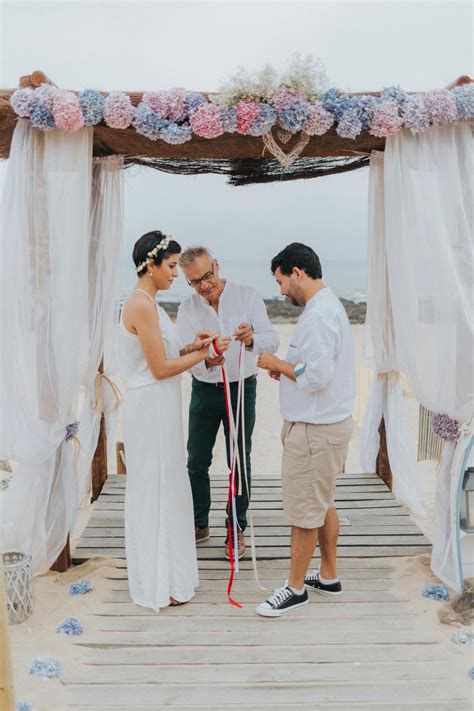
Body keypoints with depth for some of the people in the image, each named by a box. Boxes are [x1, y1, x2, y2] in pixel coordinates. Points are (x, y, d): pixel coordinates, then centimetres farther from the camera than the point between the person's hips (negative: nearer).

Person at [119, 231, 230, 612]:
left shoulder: (146, 302, 12)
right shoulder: (142, 305, -18)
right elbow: (160, 368, -19)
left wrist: (190, 347, 3)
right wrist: (204, 353, -10)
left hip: (159, 408, 10)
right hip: (151, 408, -10)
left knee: (164, 489, 18)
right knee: (156, 490, 1)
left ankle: (168, 572, 33)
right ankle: (159, 584, 17)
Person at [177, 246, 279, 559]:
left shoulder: (248, 297, -8)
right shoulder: (188, 309, -4)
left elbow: (272, 340, -18)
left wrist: (252, 339, -41)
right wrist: (206, 360, -38)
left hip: (241, 388, -2)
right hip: (204, 390, 2)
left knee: (239, 462, 6)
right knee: (197, 461, 9)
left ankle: (237, 529, 21)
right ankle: (200, 524, 28)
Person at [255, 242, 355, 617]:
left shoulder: (319, 314, -21)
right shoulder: (328, 305, 12)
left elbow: (316, 377, -26)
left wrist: (276, 363, -13)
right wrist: (285, 368, 6)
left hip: (314, 429, -10)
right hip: (327, 422, 10)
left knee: (304, 512, 4)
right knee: (323, 503, 20)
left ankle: (296, 588, 19)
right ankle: (328, 576, 35)